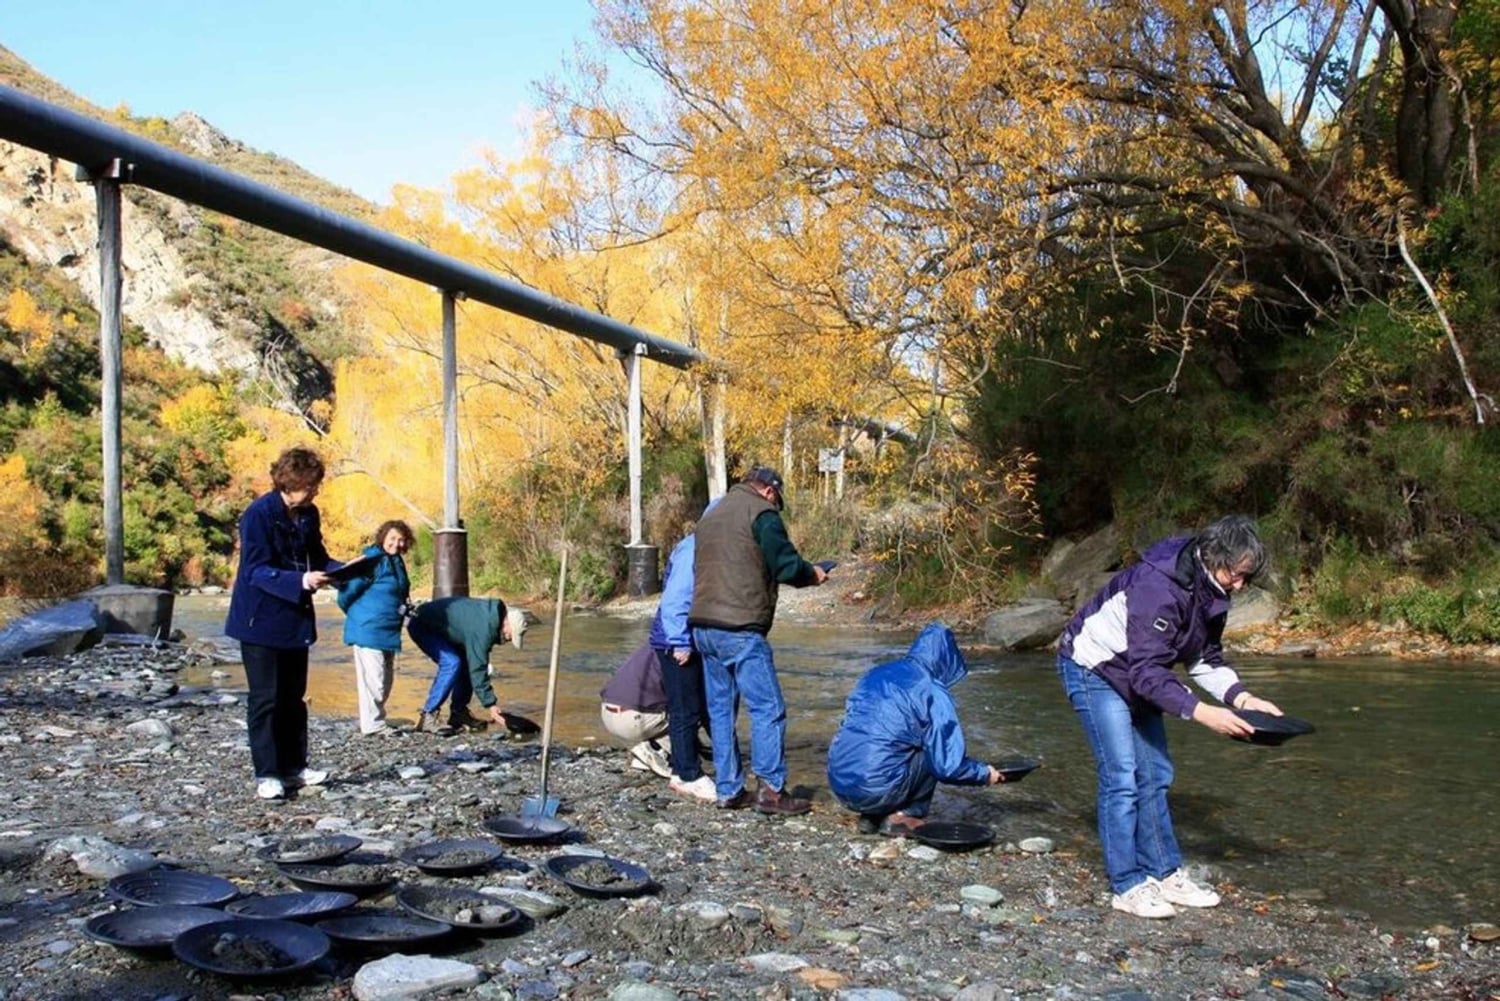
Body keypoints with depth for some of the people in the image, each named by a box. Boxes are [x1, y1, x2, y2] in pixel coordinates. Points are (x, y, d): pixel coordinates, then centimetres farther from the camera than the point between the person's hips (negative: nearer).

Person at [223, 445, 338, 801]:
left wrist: (342, 570, -9)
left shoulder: (308, 514, 4)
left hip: (295, 618, 7)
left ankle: (294, 767, 21)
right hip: (261, 620, -7)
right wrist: (300, 581, -34)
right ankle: (266, 774, 4)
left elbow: (318, 558, 12)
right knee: (266, 699, -2)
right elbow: (256, 571, -21)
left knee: (293, 697, 13)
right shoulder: (259, 514, -18)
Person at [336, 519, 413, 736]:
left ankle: (372, 720, 27)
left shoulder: (397, 563, 12)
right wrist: (356, 615, -2)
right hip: (368, 630, -9)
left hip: (389, 632, 9)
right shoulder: (372, 560, -16)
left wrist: (406, 608, 11)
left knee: (385, 680, 15)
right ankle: (373, 724, 4)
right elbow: (347, 592, -15)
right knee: (373, 679, -5)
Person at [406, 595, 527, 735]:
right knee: (451, 663, -23)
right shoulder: (482, 629, -33)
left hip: (438, 626, 10)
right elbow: (477, 669, -29)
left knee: (467, 664, 5)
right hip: (421, 626, -10)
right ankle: (428, 717, -17)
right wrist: (491, 705, -24)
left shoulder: (493, 612, -4)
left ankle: (458, 714, 12)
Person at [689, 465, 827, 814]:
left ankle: (728, 790, 14)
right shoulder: (761, 512, -3)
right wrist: (813, 574, 10)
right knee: (768, 709, -4)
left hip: (702, 626, 8)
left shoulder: (711, 516, 23)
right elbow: (786, 565, -10)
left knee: (720, 710, 11)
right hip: (739, 629, -8)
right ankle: (771, 790, -4)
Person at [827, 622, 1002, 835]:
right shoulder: (932, 692, -5)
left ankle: (872, 816, 14)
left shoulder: (876, 674, 14)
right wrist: (985, 773, 14)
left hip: (838, 784, 6)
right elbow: (948, 765, -6)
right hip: (877, 789, -6)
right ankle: (904, 816, 6)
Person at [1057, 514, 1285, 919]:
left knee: (1155, 774, 9)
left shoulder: (1210, 590, -5)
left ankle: (1165, 873, 18)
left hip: (1135, 674, 9)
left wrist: (1241, 697, -14)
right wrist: (1201, 712, -40)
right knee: (1122, 776, -12)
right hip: (1093, 669, -9)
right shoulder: (1159, 587, -33)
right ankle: (1128, 886, -3)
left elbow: (1205, 657, 3)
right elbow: (1147, 670, -34)